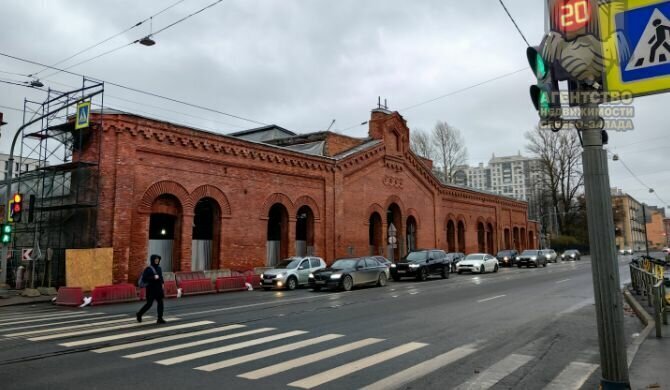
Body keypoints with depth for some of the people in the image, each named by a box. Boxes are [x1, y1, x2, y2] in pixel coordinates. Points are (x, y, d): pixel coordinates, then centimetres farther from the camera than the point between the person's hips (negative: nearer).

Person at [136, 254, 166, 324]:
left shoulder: (159, 268, 9)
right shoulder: (148, 269, -10)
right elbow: (144, 278, -16)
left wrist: (162, 283, 9)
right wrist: (153, 278, -23)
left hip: (158, 288, 6)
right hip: (151, 289, -6)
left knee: (160, 303, -2)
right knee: (149, 303, 1)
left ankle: (160, 319, -1)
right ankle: (139, 314, 25)